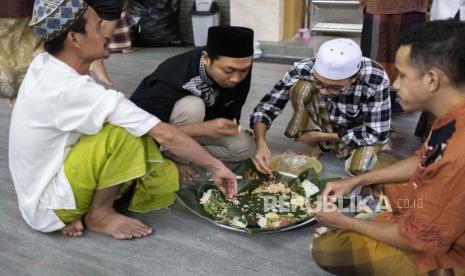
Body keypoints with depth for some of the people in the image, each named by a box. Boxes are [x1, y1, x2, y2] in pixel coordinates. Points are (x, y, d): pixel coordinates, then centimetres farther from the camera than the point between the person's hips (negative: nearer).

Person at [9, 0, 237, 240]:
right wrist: (215, 165, -19)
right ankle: (99, 215, -7)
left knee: (165, 177, 1)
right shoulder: (74, 90, -30)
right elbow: (164, 135, -29)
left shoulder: (44, 65, -3)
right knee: (125, 132, -28)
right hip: (50, 207, -8)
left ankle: (76, 212, 5)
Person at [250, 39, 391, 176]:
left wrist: (321, 136, -26)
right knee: (302, 87, -27)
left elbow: (377, 134, -26)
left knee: (359, 168, -32)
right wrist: (261, 144, -42)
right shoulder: (303, 70, -30)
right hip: (326, 124, 2)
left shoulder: (376, 79, -33)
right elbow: (266, 107, -24)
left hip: (361, 131, -1)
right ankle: (312, 148, -6)